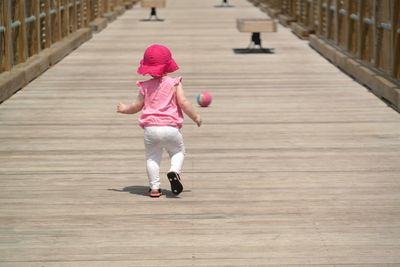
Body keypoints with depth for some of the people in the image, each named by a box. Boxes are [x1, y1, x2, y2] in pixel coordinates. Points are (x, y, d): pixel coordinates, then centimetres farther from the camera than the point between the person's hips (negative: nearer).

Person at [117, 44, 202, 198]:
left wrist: (124, 109, 34)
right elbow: (183, 102, -6)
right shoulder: (174, 83, 2)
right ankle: (174, 171, -11)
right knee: (178, 151, 17)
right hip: (170, 127, -1)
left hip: (150, 128, 2)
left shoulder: (145, 86, 9)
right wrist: (195, 116, 7)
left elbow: (137, 106, 14)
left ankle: (154, 188, 4)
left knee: (152, 157, 11)